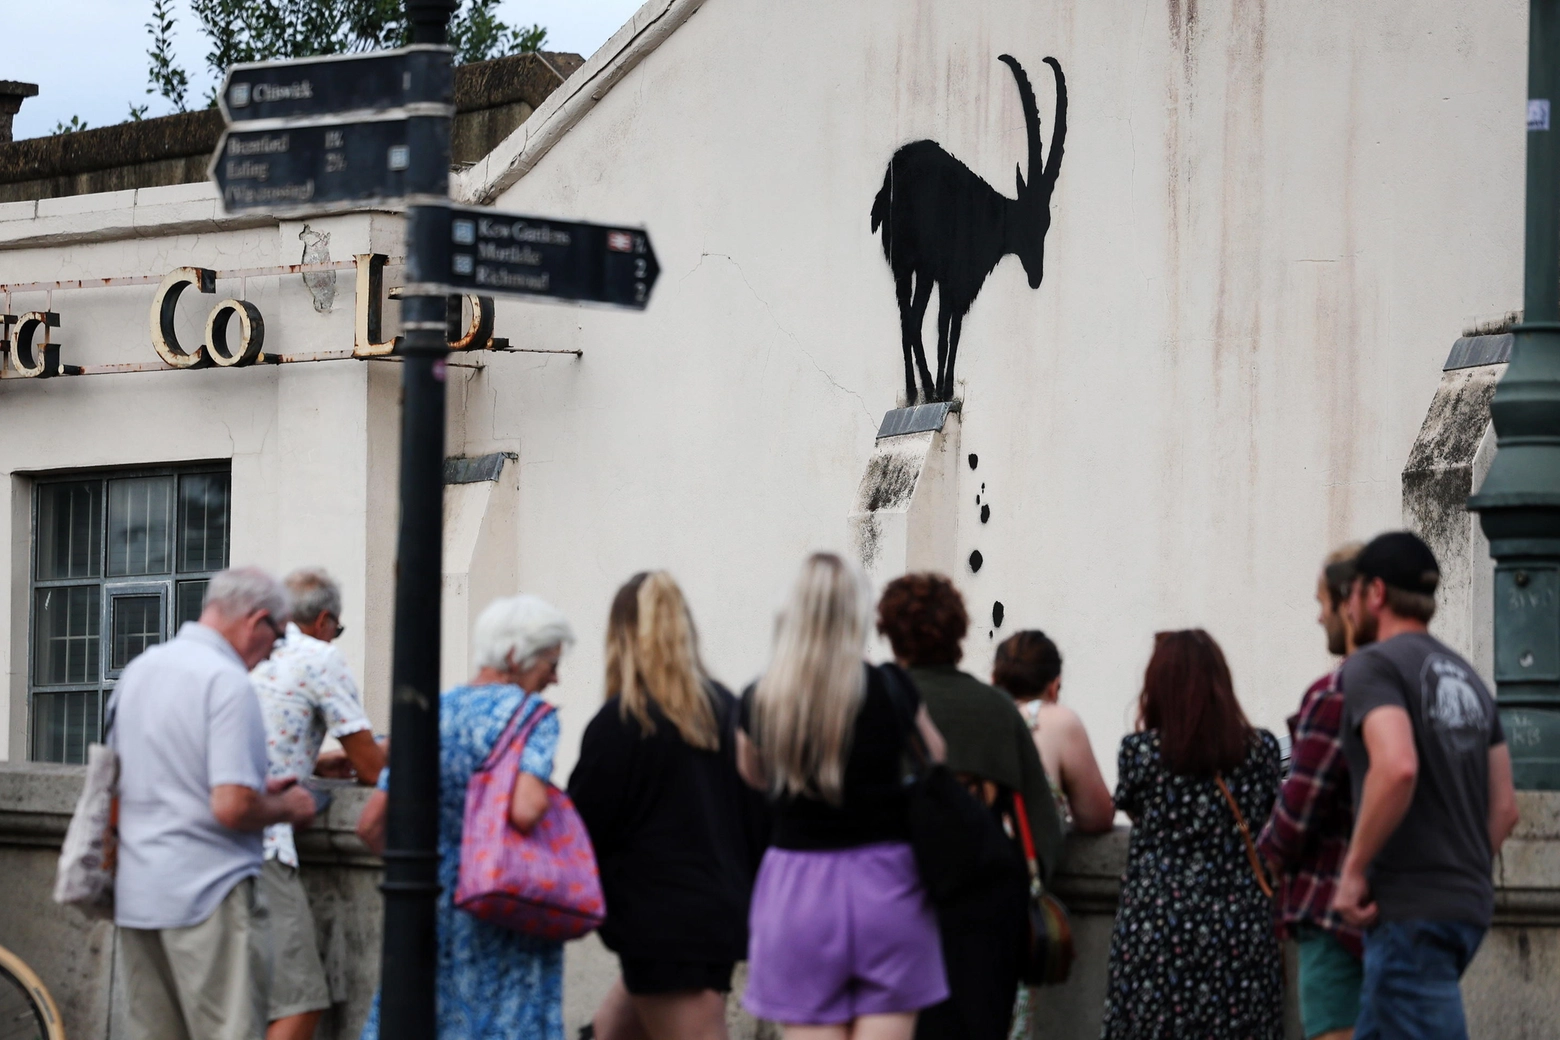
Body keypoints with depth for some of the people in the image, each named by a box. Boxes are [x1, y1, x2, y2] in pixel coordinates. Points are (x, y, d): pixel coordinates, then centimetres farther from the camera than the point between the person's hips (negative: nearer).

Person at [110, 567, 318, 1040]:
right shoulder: (228, 682, -14)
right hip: (208, 894, -8)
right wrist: (286, 809, 0)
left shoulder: (137, 671, 13)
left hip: (136, 895, 8)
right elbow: (232, 807, -22)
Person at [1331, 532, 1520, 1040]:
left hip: (1409, 909, -9)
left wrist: (1353, 870, -17)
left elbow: (1397, 767, -26)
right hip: (1468, 904, 9)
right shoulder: (1466, 678, 19)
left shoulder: (1373, 665, -8)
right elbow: (1504, 807, 17)